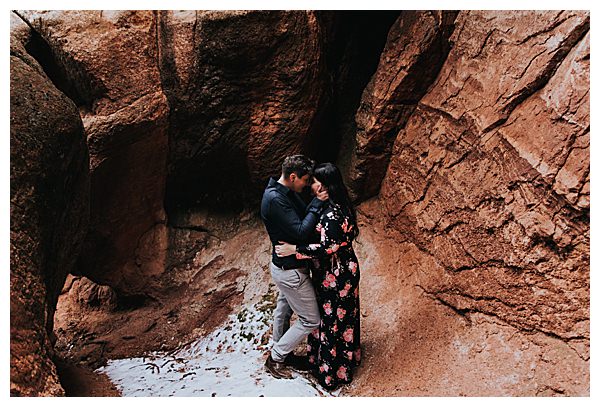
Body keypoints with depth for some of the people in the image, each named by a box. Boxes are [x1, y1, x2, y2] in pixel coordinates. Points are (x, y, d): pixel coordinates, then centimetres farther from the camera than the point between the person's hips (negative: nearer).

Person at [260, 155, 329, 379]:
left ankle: (281, 353, 45)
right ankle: (275, 358, 17)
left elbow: (303, 215, 9)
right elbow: (301, 232, -31)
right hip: (290, 270, -10)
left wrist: (315, 203, -8)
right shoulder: (275, 199, -29)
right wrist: (317, 204, -24)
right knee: (311, 320, 4)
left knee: (284, 310, 25)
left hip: (284, 266, 10)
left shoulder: (287, 192, 2)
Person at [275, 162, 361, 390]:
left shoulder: (332, 215, -29)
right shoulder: (339, 205, 2)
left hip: (335, 278, -9)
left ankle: (334, 370, 26)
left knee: (334, 320, 8)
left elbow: (327, 248, -29)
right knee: (342, 317, 24)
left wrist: (294, 250, -25)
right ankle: (346, 357, 44)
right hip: (344, 270, 9)